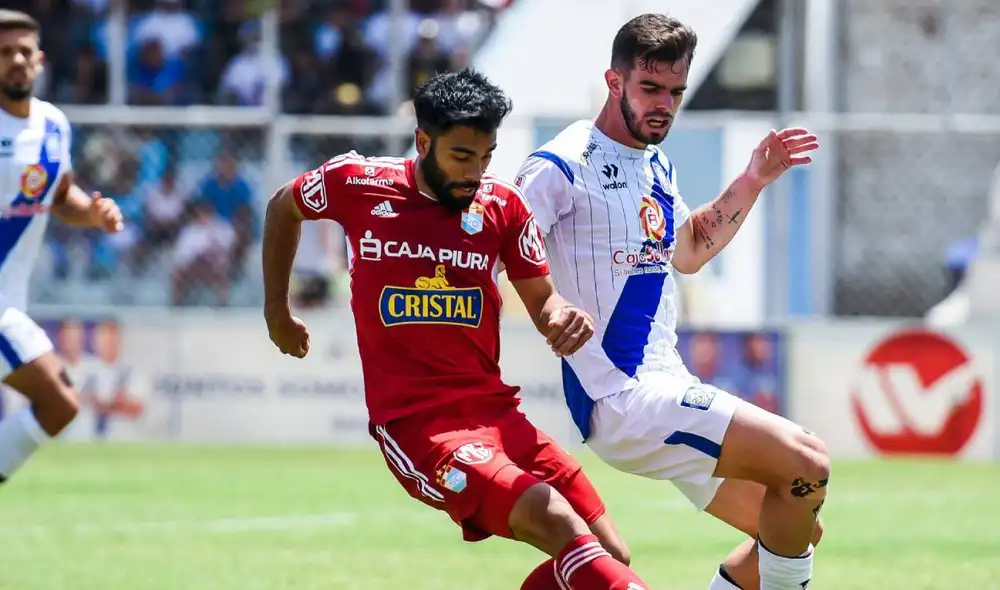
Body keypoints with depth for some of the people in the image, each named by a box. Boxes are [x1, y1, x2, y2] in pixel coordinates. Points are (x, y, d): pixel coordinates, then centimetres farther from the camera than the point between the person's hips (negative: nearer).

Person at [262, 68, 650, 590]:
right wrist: (277, 312, 21)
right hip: (415, 424, -5)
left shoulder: (502, 207, 3)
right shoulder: (357, 184, -4)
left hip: (494, 409, 5)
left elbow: (542, 300, 10)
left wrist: (562, 317, -14)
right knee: (564, 530, -27)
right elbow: (283, 209, 17)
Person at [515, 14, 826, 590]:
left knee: (799, 528, 13)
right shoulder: (562, 167, -11)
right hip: (620, 398, -10)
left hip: (667, 387, 10)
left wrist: (751, 184, 23)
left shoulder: (658, 166, 16)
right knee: (807, 461, -21)